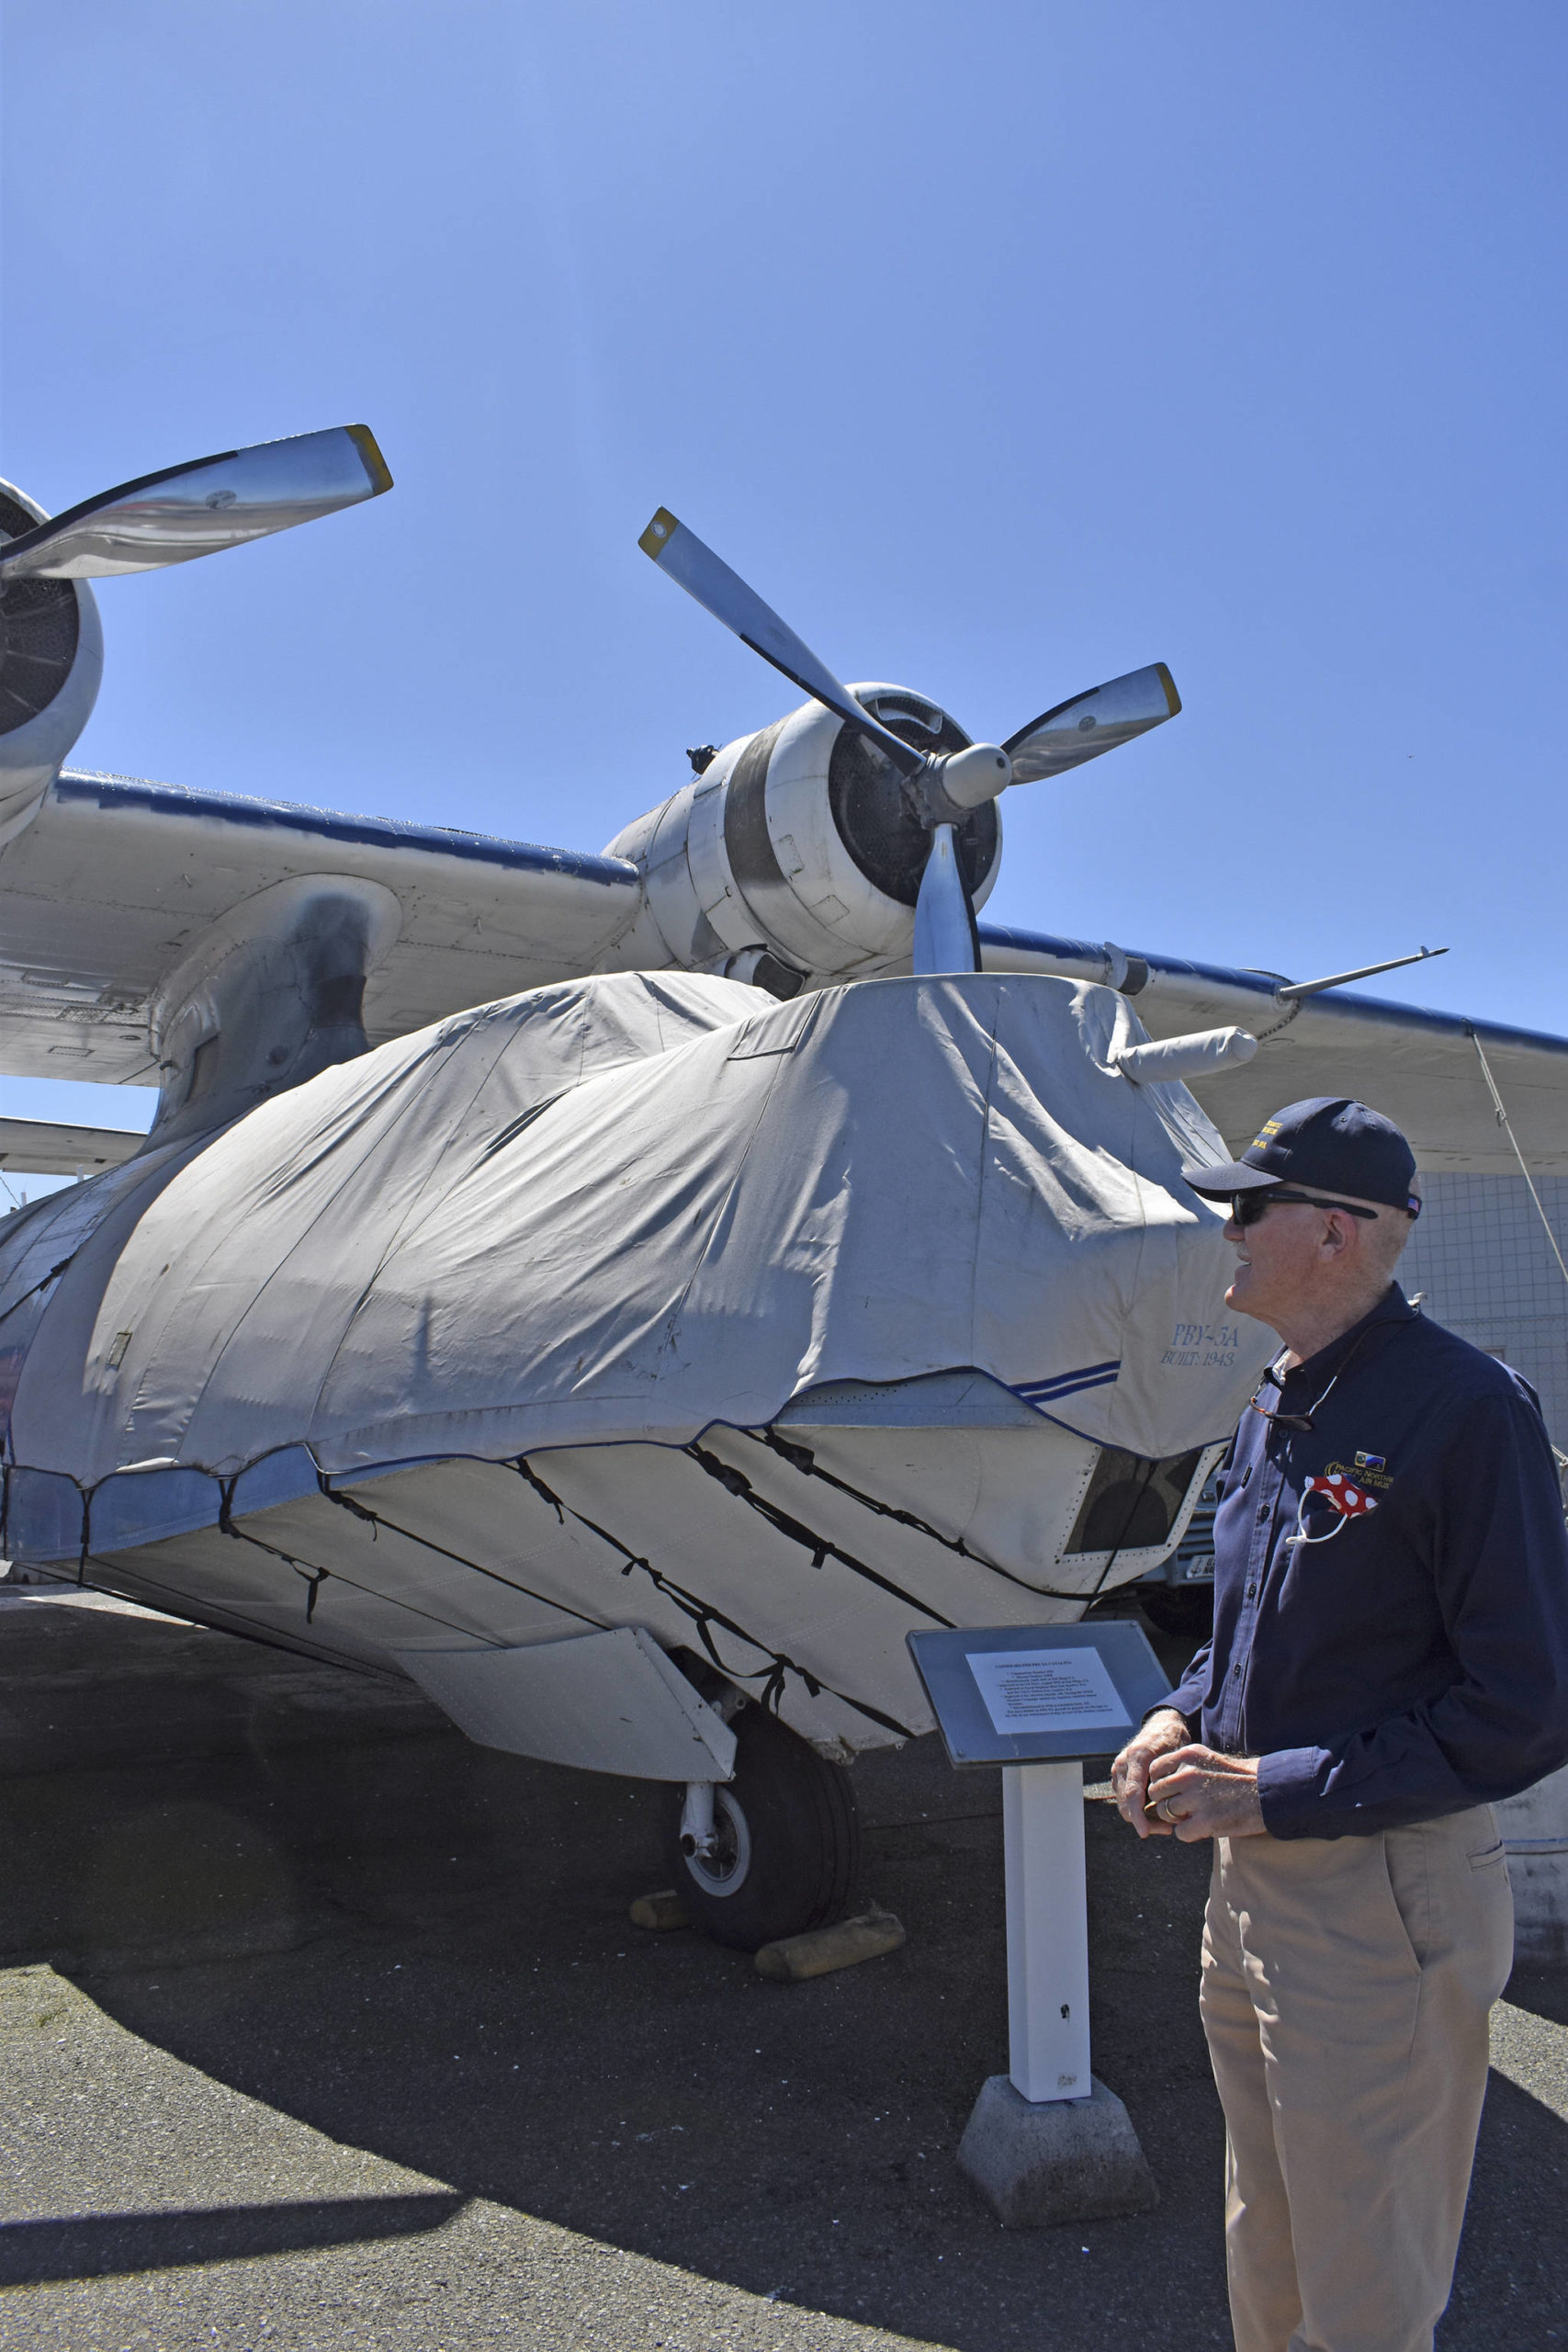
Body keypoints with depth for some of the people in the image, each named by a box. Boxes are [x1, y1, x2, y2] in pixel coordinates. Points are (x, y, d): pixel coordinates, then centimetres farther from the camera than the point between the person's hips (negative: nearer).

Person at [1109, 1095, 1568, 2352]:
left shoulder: (1463, 1405, -20)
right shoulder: (1278, 1404, 6)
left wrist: (1277, 1791, -21)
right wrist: (1183, 1721, 2)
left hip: (1382, 1905, -8)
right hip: (1252, 1882, 8)